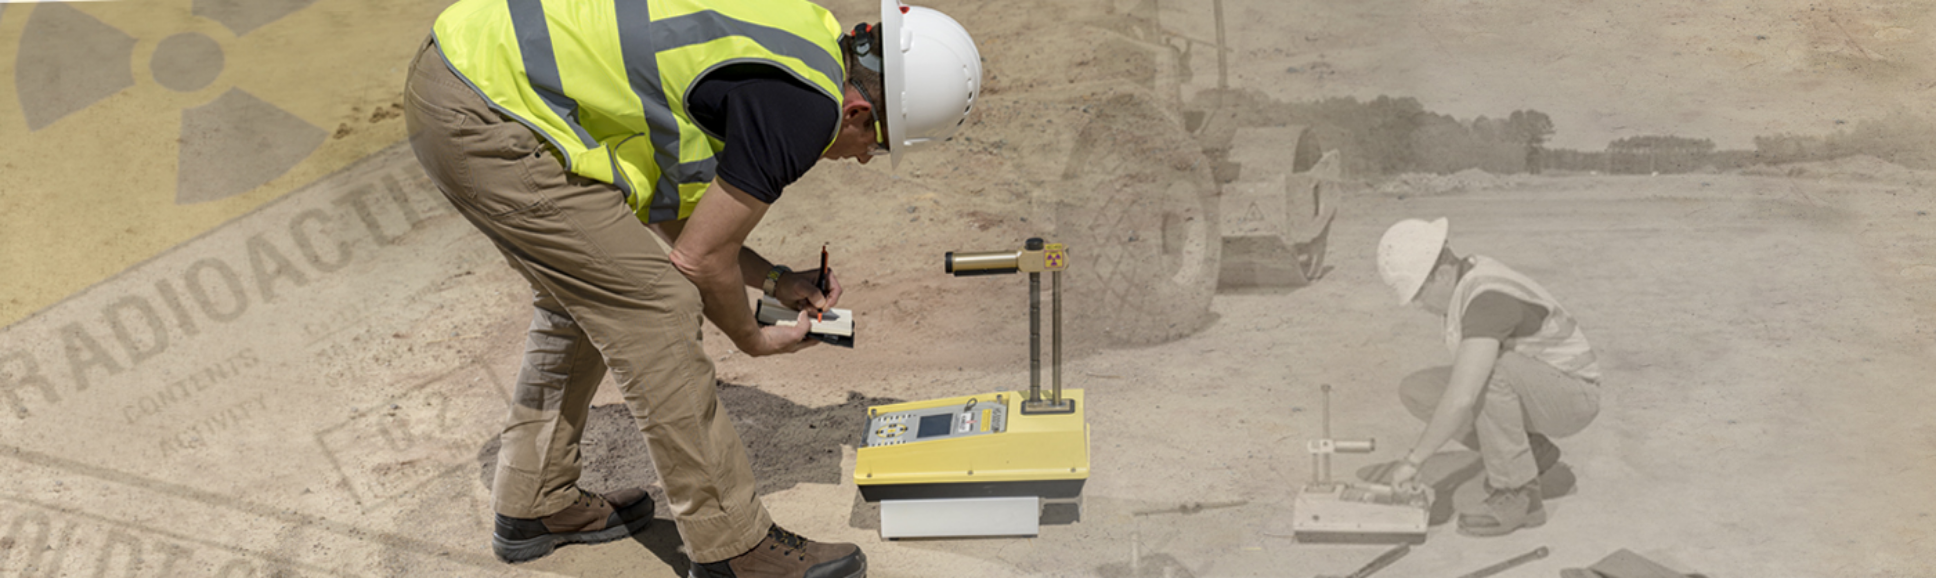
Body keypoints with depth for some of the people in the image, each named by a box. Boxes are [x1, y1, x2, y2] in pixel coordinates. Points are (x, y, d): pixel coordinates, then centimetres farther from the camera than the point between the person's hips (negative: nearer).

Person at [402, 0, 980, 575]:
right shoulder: (807, 105, -14)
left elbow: (669, 217, 20)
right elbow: (699, 260, -6)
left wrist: (775, 279, 20)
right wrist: (753, 338, 12)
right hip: (481, 117, -10)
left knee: (582, 288, 22)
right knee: (655, 305, -4)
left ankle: (534, 505, 34)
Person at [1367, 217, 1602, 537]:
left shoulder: (1487, 299, -32)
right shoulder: (1466, 276, -2)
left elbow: (1462, 398, -40)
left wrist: (1413, 460, -31)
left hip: (1569, 398, -9)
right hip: (1529, 392, 9)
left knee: (1490, 369, -37)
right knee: (1417, 391, -4)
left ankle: (1518, 495, -22)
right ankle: (1530, 452, 8)